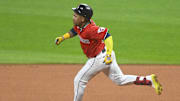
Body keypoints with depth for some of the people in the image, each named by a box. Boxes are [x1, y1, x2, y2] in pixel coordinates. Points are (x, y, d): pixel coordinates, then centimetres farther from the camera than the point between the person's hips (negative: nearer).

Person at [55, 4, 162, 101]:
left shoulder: (90, 29, -29)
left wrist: (109, 54, -41)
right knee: (120, 80, 17)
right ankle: (149, 80, 9)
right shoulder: (80, 25, -1)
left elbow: (106, 34, -36)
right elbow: (74, 31, 21)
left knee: (79, 80, 2)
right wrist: (62, 38, 9)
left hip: (100, 58, -10)